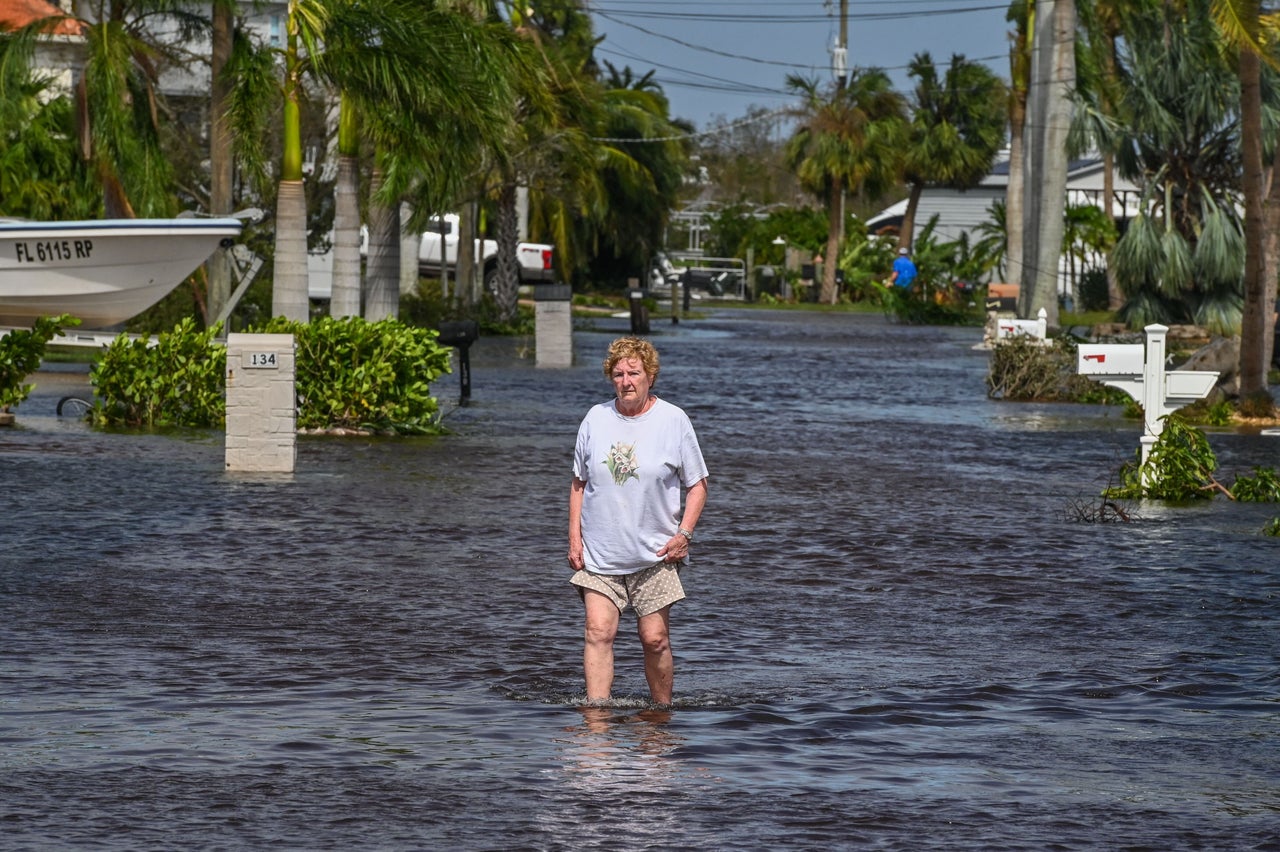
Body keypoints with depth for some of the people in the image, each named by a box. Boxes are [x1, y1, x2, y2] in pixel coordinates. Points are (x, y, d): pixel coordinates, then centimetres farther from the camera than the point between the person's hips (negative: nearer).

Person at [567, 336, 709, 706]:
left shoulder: (673, 421, -2)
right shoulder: (596, 419, 5)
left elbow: (697, 484, 3)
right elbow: (579, 483, 13)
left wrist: (684, 534, -9)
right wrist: (574, 537, 5)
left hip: (654, 554, -2)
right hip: (600, 552, 2)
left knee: (655, 639, 0)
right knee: (598, 633, -10)